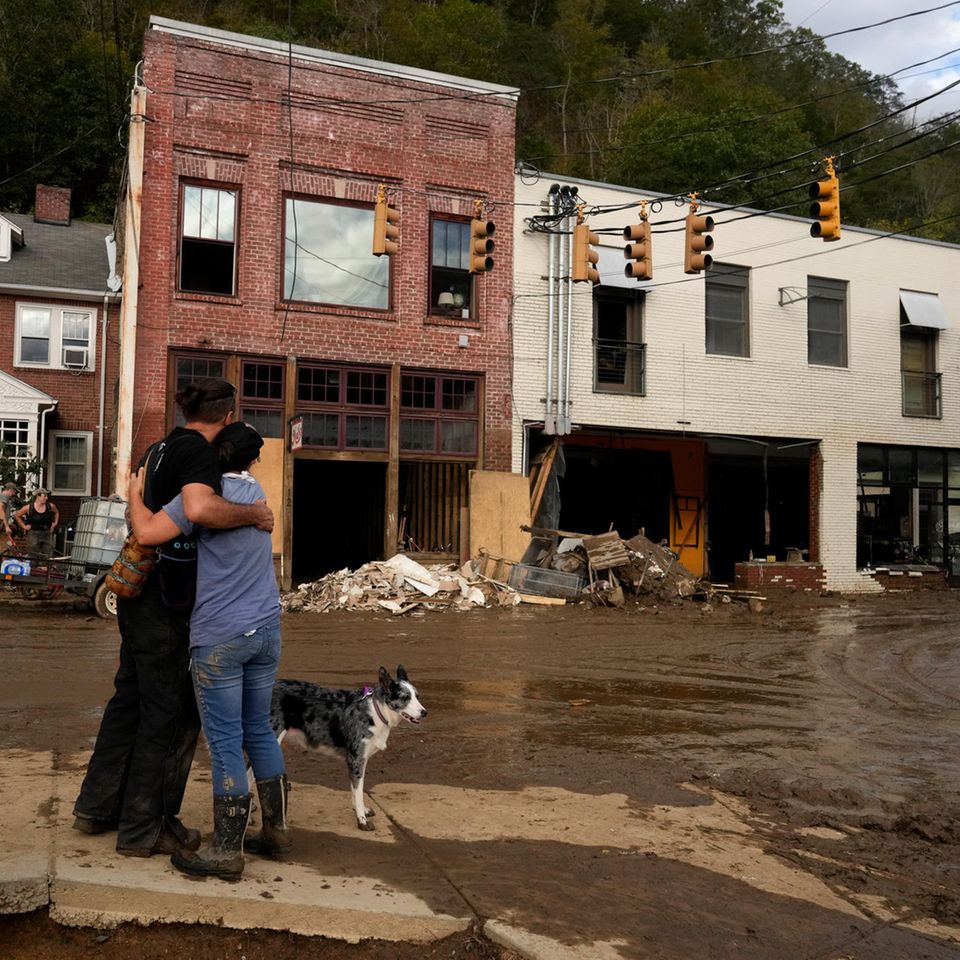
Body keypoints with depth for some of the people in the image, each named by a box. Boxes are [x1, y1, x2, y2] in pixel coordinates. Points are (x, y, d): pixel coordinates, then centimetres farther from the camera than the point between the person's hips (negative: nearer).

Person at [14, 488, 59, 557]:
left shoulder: (50, 506, 0)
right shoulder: (29, 508, -7)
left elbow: (56, 513, 22)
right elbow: (16, 515, 5)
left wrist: (55, 523, 12)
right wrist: (24, 526, 1)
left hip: (47, 534, 3)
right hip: (33, 534, -3)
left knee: (48, 557, 1)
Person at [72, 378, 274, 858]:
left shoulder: (161, 448, 11)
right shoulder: (200, 451, -17)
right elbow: (200, 508, -38)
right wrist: (253, 513, -22)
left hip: (137, 593, 9)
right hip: (165, 602, -9)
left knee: (131, 698, 20)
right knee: (171, 712, 3)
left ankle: (97, 807, 33)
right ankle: (143, 829, 15)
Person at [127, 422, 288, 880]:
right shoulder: (256, 491, 11)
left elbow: (148, 532, -18)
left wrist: (135, 493, -1)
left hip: (220, 637, -7)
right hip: (266, 631, 7)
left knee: (225, 742, 0)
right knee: (259, 730, 17)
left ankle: (226, 850, 9)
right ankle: (276, 829, 25)